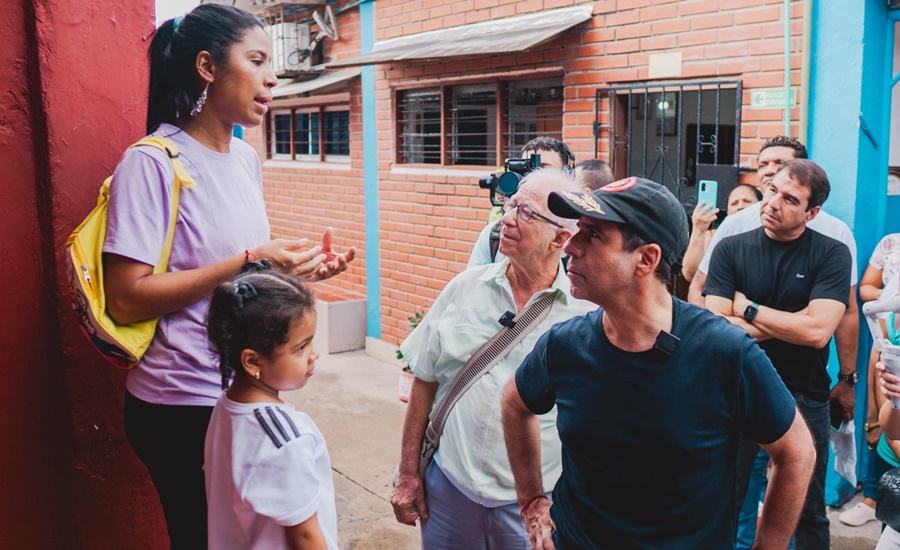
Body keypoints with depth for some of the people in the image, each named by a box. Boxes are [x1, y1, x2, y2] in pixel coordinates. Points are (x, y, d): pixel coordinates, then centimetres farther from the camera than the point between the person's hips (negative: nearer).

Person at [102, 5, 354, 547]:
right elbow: (126, 299, -22)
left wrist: (296, 265, -2)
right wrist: (249, 262, -24)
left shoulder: (247, 157, 6)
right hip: (183, 404, -7)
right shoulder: (153, 162, -16)